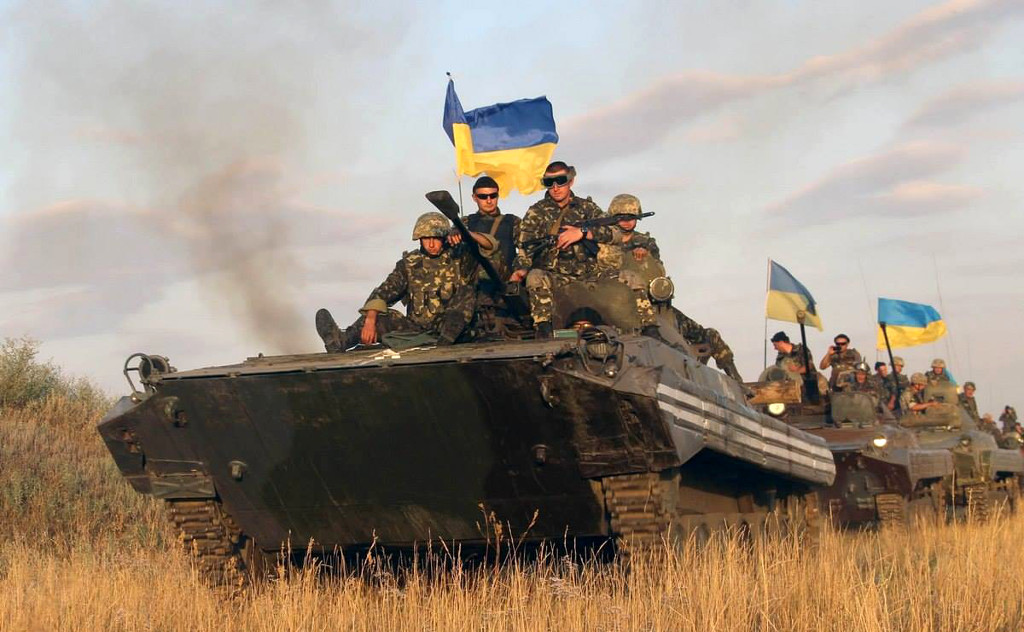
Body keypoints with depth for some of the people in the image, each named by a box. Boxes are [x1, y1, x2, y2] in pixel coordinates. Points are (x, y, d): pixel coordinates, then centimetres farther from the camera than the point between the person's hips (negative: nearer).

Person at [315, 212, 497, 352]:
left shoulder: (459, 258, 4)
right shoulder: (410, 263, 9)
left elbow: (491, 246, -7)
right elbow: (383, 293, -1)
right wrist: (370, 321, -19)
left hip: (452, 328, -2)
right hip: (415, 328, 2)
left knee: (467, 293, -26)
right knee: (383, 317, -22)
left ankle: (443, 344, -44)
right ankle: (342, 340, -47)